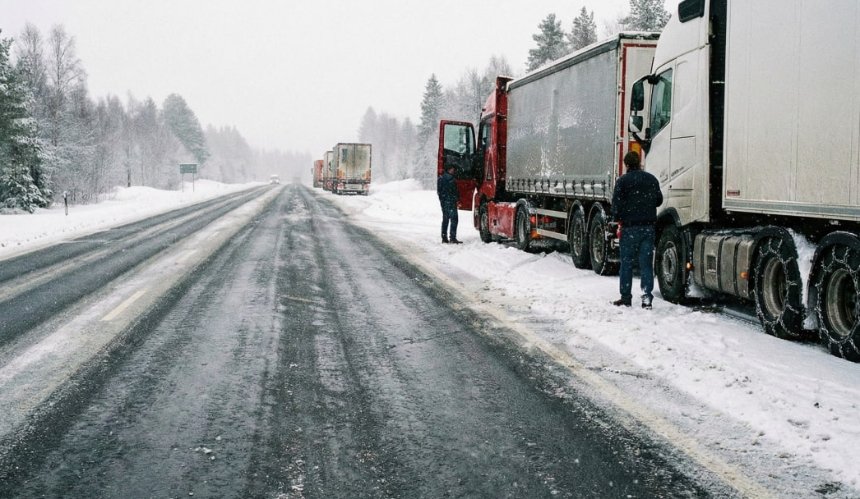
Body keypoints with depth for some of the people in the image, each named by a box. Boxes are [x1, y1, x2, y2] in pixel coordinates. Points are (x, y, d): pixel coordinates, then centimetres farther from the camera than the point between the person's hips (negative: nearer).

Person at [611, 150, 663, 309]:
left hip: (630, 226, -3)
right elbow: (659, 200, 14)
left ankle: (626, 297, 7)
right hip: (648, 226, 3)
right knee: (646, 263, 4)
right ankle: (647, 297, -3)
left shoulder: (623, 180, -7)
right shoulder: (651, 179, 7)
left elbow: (617, 202, -11)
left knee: (626, 262, 5)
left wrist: (617, 218, 2)